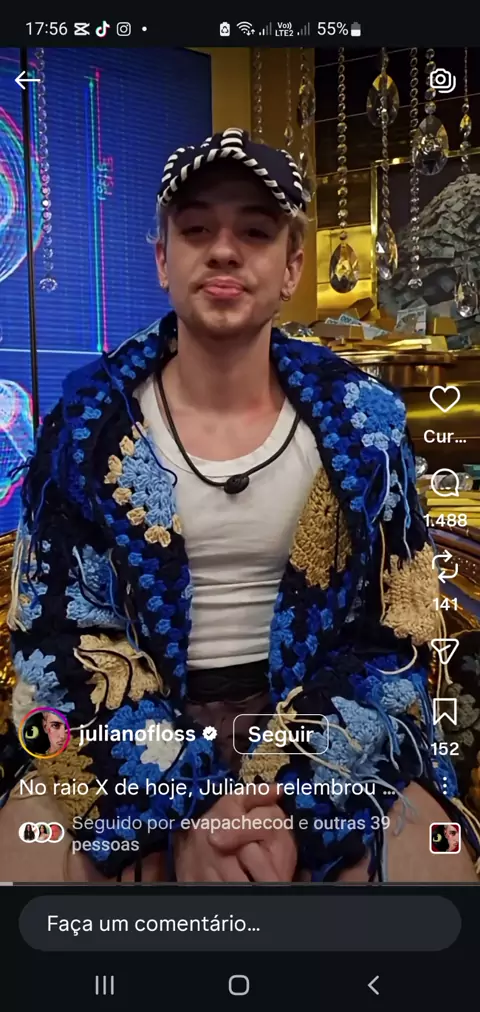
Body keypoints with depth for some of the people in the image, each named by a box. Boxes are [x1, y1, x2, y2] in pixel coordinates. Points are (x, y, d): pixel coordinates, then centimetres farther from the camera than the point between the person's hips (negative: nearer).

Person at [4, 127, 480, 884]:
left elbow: (397, 643, -4)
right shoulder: (87, 426, -4)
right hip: (130, 738, 1)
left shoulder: (363, 423, -3)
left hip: (324, 727, 0)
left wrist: (288, 805, -18)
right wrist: (182, 813, -19)